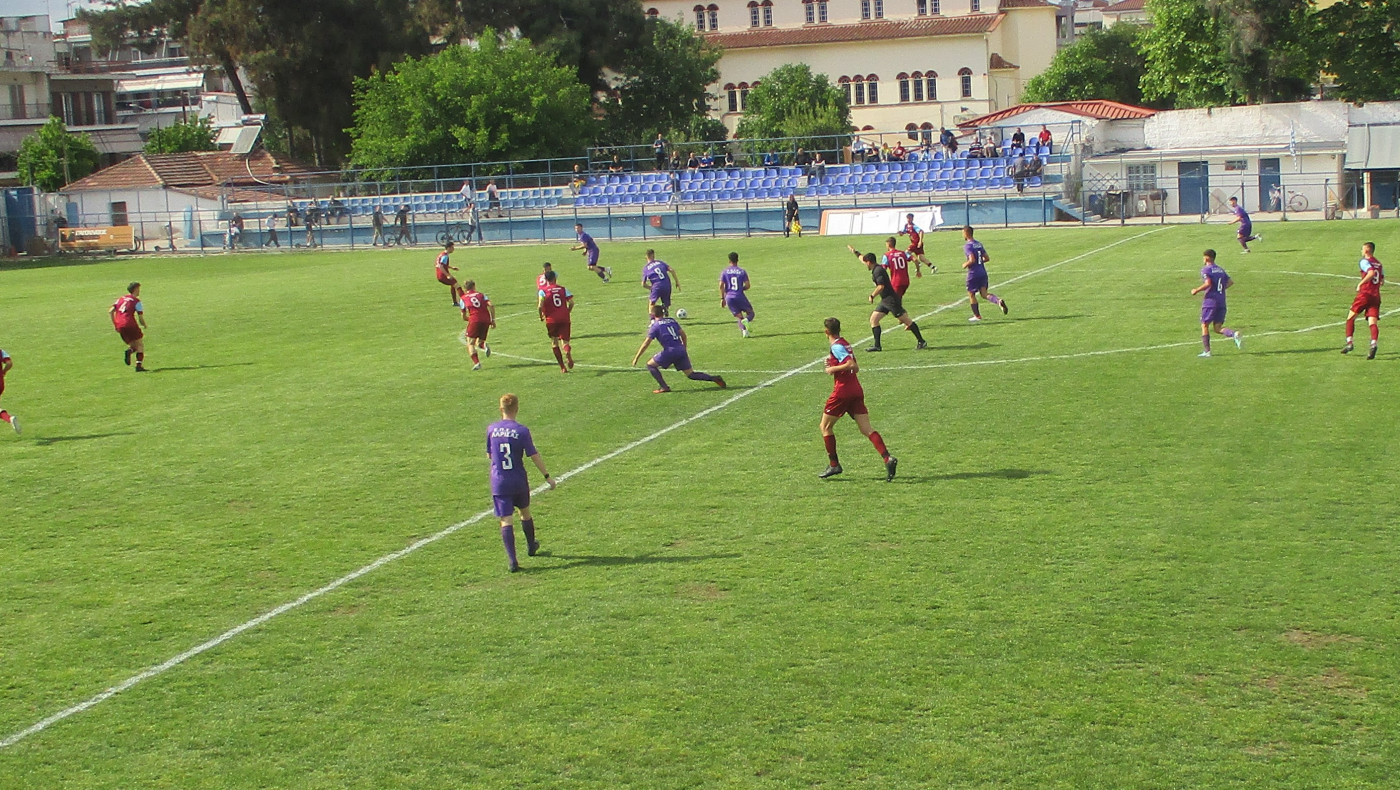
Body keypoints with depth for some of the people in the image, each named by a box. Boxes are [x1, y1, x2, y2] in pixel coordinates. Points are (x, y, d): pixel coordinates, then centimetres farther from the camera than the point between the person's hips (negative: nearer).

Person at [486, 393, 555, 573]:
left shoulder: (491, 429, -2)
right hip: (519, 482, 0)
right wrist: (547, 476, 1)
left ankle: (512, 560, -15)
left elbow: (489, 454, 10)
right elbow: (534, 456, -8)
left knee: (506, 521, -3)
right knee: (525, 512, 24)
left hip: (499, 483, 0)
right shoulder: (522, 431, -9)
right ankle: (531, 546, 44)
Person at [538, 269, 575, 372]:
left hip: (551, 320, -1)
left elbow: (540, 305, -13)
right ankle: (568, 352, -32)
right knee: (564, 340, 5)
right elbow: (571, 302, 1)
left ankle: (562, 367, 10)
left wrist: (541, 316, 3)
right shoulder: (563, 289, 7)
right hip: (564, 318, 1)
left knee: (554, 342, 13)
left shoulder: (543, 291, -1)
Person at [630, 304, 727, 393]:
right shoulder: (672, 321, 17)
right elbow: (683, 334, 17)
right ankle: (714, 378, 0)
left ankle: (664, 387, -1)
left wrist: (636, 358, 0)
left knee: (650, 365, 10)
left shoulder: (655, 326, 1)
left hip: (670, 351, -6)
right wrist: (684, 347, 32)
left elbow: (646, 343, -3)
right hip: (681, 350, 6)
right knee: (690, 374, 13)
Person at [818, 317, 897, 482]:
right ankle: (888, 458, -20)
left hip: (842, 391, -8)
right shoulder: (846, 344, 17)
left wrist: (833, 369, -12)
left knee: (826, 426, 9)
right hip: (856, 391, 8)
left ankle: (834, 465, 10)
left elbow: (852, 365, -22)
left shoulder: (836, 346, -10)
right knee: (866, 429, -2)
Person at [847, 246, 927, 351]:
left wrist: (872, 296, -13)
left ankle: (921, 341, 1)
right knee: (873, 319, 6)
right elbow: (863, 258, 31)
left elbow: (881, 286, -26)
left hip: (891, 300, -10)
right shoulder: (875, 269, 13)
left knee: (906, 320, -5)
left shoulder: (878, 270, -16)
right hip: (885, 301, 10)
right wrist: (855, 252, 43)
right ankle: (877, 346, 5)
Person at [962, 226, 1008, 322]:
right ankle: (999, 301, -21)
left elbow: (972, 260, -25)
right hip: (983, 272, 7)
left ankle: (977, 316, 13)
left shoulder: (967, 246, -14)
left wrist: (965, 264, -7)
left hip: (973, 273, -7)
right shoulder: (979, 244, 11)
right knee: (984, 294, 6)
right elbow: (987, 258, 12)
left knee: (971, 294, 9)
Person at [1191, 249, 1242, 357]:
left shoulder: (1205, 269, -6)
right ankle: (1234, 334, -20)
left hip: (1210, 301, -6)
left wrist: (1196, 290, -8)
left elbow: (1208, 283, -19)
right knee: (1218, 328, 7)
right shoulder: (1220, 270, 17)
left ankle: (1207, 351, 2)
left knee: (1204, 325, 5)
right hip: (1222, 302, 6)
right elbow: (1230, 282, 12)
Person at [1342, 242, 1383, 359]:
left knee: (1351, 317, 9)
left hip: (1365, 294, -6)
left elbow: (1371, 273, -22)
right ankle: (1373, 344, -27)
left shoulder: (1364, 261, -3)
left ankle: (1349, 342, 2)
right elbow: (1382, 281, 22)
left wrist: (1361, 283, -15)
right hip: (1376, 295, 6)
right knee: (1373, 322, -5)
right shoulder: (1378, 263, 18)